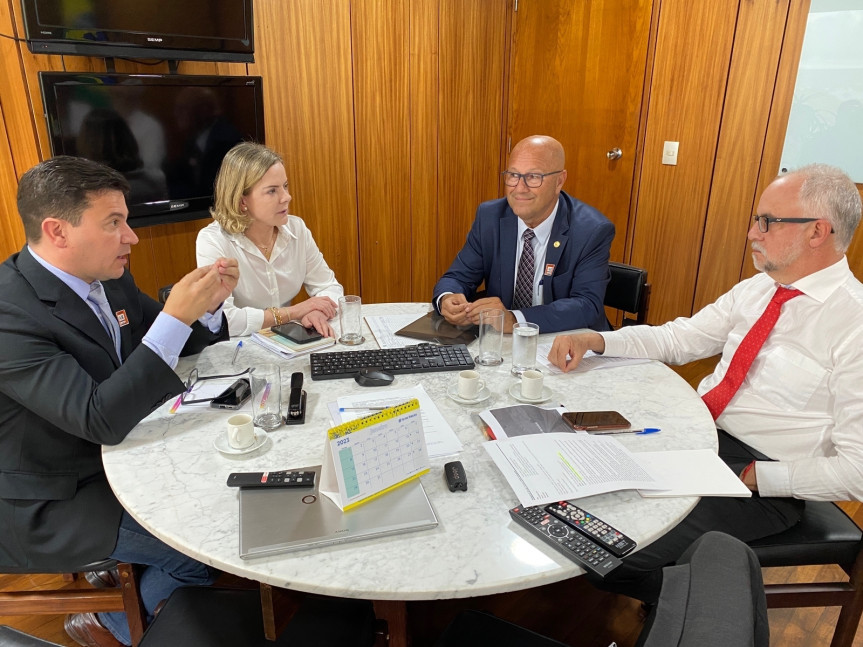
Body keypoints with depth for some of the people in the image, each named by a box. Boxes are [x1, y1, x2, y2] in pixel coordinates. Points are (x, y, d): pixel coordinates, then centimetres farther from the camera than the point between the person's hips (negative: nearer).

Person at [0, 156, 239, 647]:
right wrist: (176, 316, -37)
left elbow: (166, 344, 8)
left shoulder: (107, 276, -4)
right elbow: (101, 419, -34)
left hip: (115, 455, 8)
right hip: (52, 504, -8)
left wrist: (209, 303, -14)